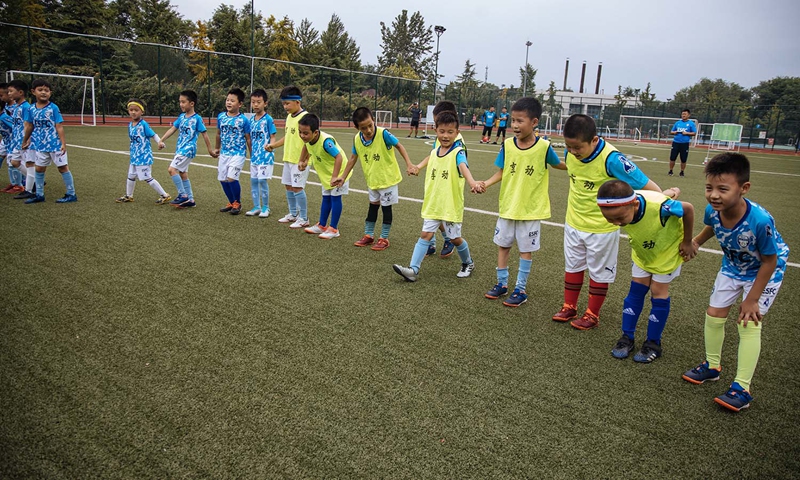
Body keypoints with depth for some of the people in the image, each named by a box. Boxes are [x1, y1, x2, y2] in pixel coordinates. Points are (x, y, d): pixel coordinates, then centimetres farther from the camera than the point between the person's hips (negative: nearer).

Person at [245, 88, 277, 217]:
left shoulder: (268, 119, -8)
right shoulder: (252, 120, 10)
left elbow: (272, 137, -10)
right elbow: (251, 138, 17)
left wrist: (270, 145, -30)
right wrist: (251, 153, 15)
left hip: (265, 156, -7)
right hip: (254, 156, 7)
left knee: (262, 180, -7)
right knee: (253, 180, 9)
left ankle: (265, 207, 7)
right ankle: (256, 207, 20)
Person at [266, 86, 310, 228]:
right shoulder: (289, 117, 12)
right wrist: (273, 145, 12)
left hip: (299, 160, -9)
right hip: (288, 158, 9)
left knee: (297, 188, -7)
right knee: (288, 186, 14)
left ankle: (303, 219, 3)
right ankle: (293, 214, 28)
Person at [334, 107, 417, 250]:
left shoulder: (383, 134, -26)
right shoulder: (357, 139, -12)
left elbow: (399, 146, -14)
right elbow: (353, 158, 3)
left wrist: (409, 164, -22)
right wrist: (342, 177, 5)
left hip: (388, 178, -5)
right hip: (372, 180, 5)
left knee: (386, 207, 6)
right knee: (373, 206, 19)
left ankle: (384, 239, 19)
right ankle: (368, 235, 31)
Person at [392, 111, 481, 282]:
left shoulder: (457, 153, -15)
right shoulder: (434, 152, 3)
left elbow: (463, 167, -36)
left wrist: (472, 182, -54)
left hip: (451, 205, -4)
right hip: (433, 204, 5)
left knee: (455, 238, 9)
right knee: (426, 234, 0)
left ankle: (468, 263, 34)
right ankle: (413, 269, 0)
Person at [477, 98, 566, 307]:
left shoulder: (544, 147, -12)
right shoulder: (507, 145, -6)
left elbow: (559, 164, 6)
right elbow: (500, 172, -4)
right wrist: (486, 183, -18)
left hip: (531, 209, -3)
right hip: (507, 206, 3)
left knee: (526, 249, 8)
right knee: (503, 245, 13)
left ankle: (521, 290, 20)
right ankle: (502, 284, 30)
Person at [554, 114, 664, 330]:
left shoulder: (611, 159, -28)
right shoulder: (571, 153, -10)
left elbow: (647, 186, -26)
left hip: (602, 228, -5)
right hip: (574, 223, 6)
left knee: (599, 272, 12)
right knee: (572, 266, 18)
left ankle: (592, 314, 28)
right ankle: (569, 306, 35)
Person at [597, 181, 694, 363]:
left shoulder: (659, 206, -45)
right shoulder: (620, 209, -29)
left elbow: (688, 209, -24)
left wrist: (687, 243, -14)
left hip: (668, 249, -4)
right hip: (642, 252, 4)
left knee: (658, 293, 1)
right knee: (636, 291, 6)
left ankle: (653, 343, 15)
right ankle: (627, 337, 17)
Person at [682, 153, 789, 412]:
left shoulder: (760, 220, -41)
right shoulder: (712, 210, -26)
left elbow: (769, 261, -25)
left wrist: (751, 300, -20)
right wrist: (695, 242, -8)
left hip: (764, 272, -6)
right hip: (732, 267, 6)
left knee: (748, 322, -11)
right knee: (713, 315, 11)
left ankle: (742, 388, 1)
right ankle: (712, 366, 33)